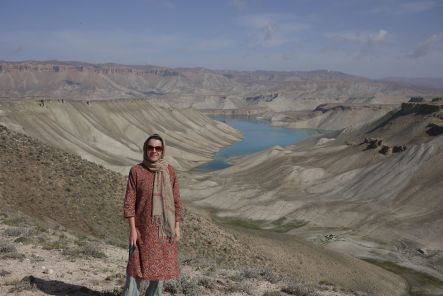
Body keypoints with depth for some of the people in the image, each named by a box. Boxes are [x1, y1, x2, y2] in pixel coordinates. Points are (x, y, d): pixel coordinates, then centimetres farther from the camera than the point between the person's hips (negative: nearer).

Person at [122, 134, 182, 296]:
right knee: (136, 266, 1)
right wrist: (132, 229, -10)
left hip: (164, 228, 3)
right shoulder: (136, 171, -8)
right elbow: (129, 202, -7)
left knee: (161, 266, 12)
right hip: (143, 228, -2)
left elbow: (176, 200, 4)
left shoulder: (170, 171, -1)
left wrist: (177, 226, 2)